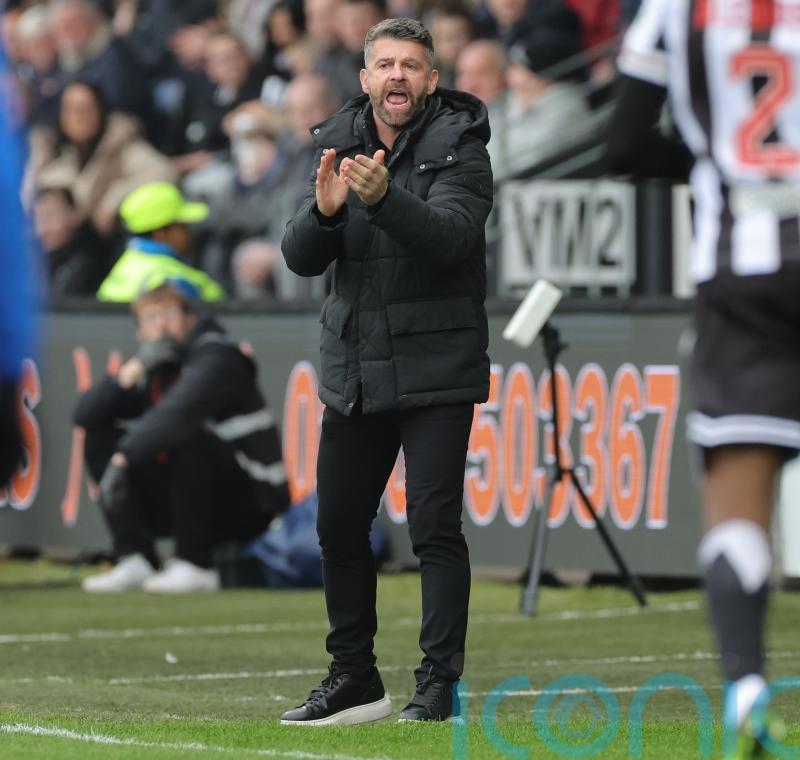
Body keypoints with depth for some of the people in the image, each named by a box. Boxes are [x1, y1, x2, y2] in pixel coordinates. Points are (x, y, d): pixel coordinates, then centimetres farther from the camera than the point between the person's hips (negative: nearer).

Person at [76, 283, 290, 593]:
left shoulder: (216, 357, -14)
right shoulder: (152, 371, 9)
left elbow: (180, 409, -34)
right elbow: (85, 413, 0)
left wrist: (122, 459, -41)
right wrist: (132, 371, -13)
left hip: (249, 504, -8)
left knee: (184, 431, -33)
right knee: (99, 434, 0)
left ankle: (194, 565, -25)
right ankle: (134, 561, -10)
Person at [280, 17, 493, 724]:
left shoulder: (458, 149, -7)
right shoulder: (339, 147, 7)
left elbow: (450, 236, -24)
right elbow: (301, 258, 0)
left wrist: (382, 198, -40)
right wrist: (324, 209, -21)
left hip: (436, 370, -6)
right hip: (354, 370, 6)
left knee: (435, 528, -10)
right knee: (339, 527, 10)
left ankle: (439, 685, -6)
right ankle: (353, 679, 21)